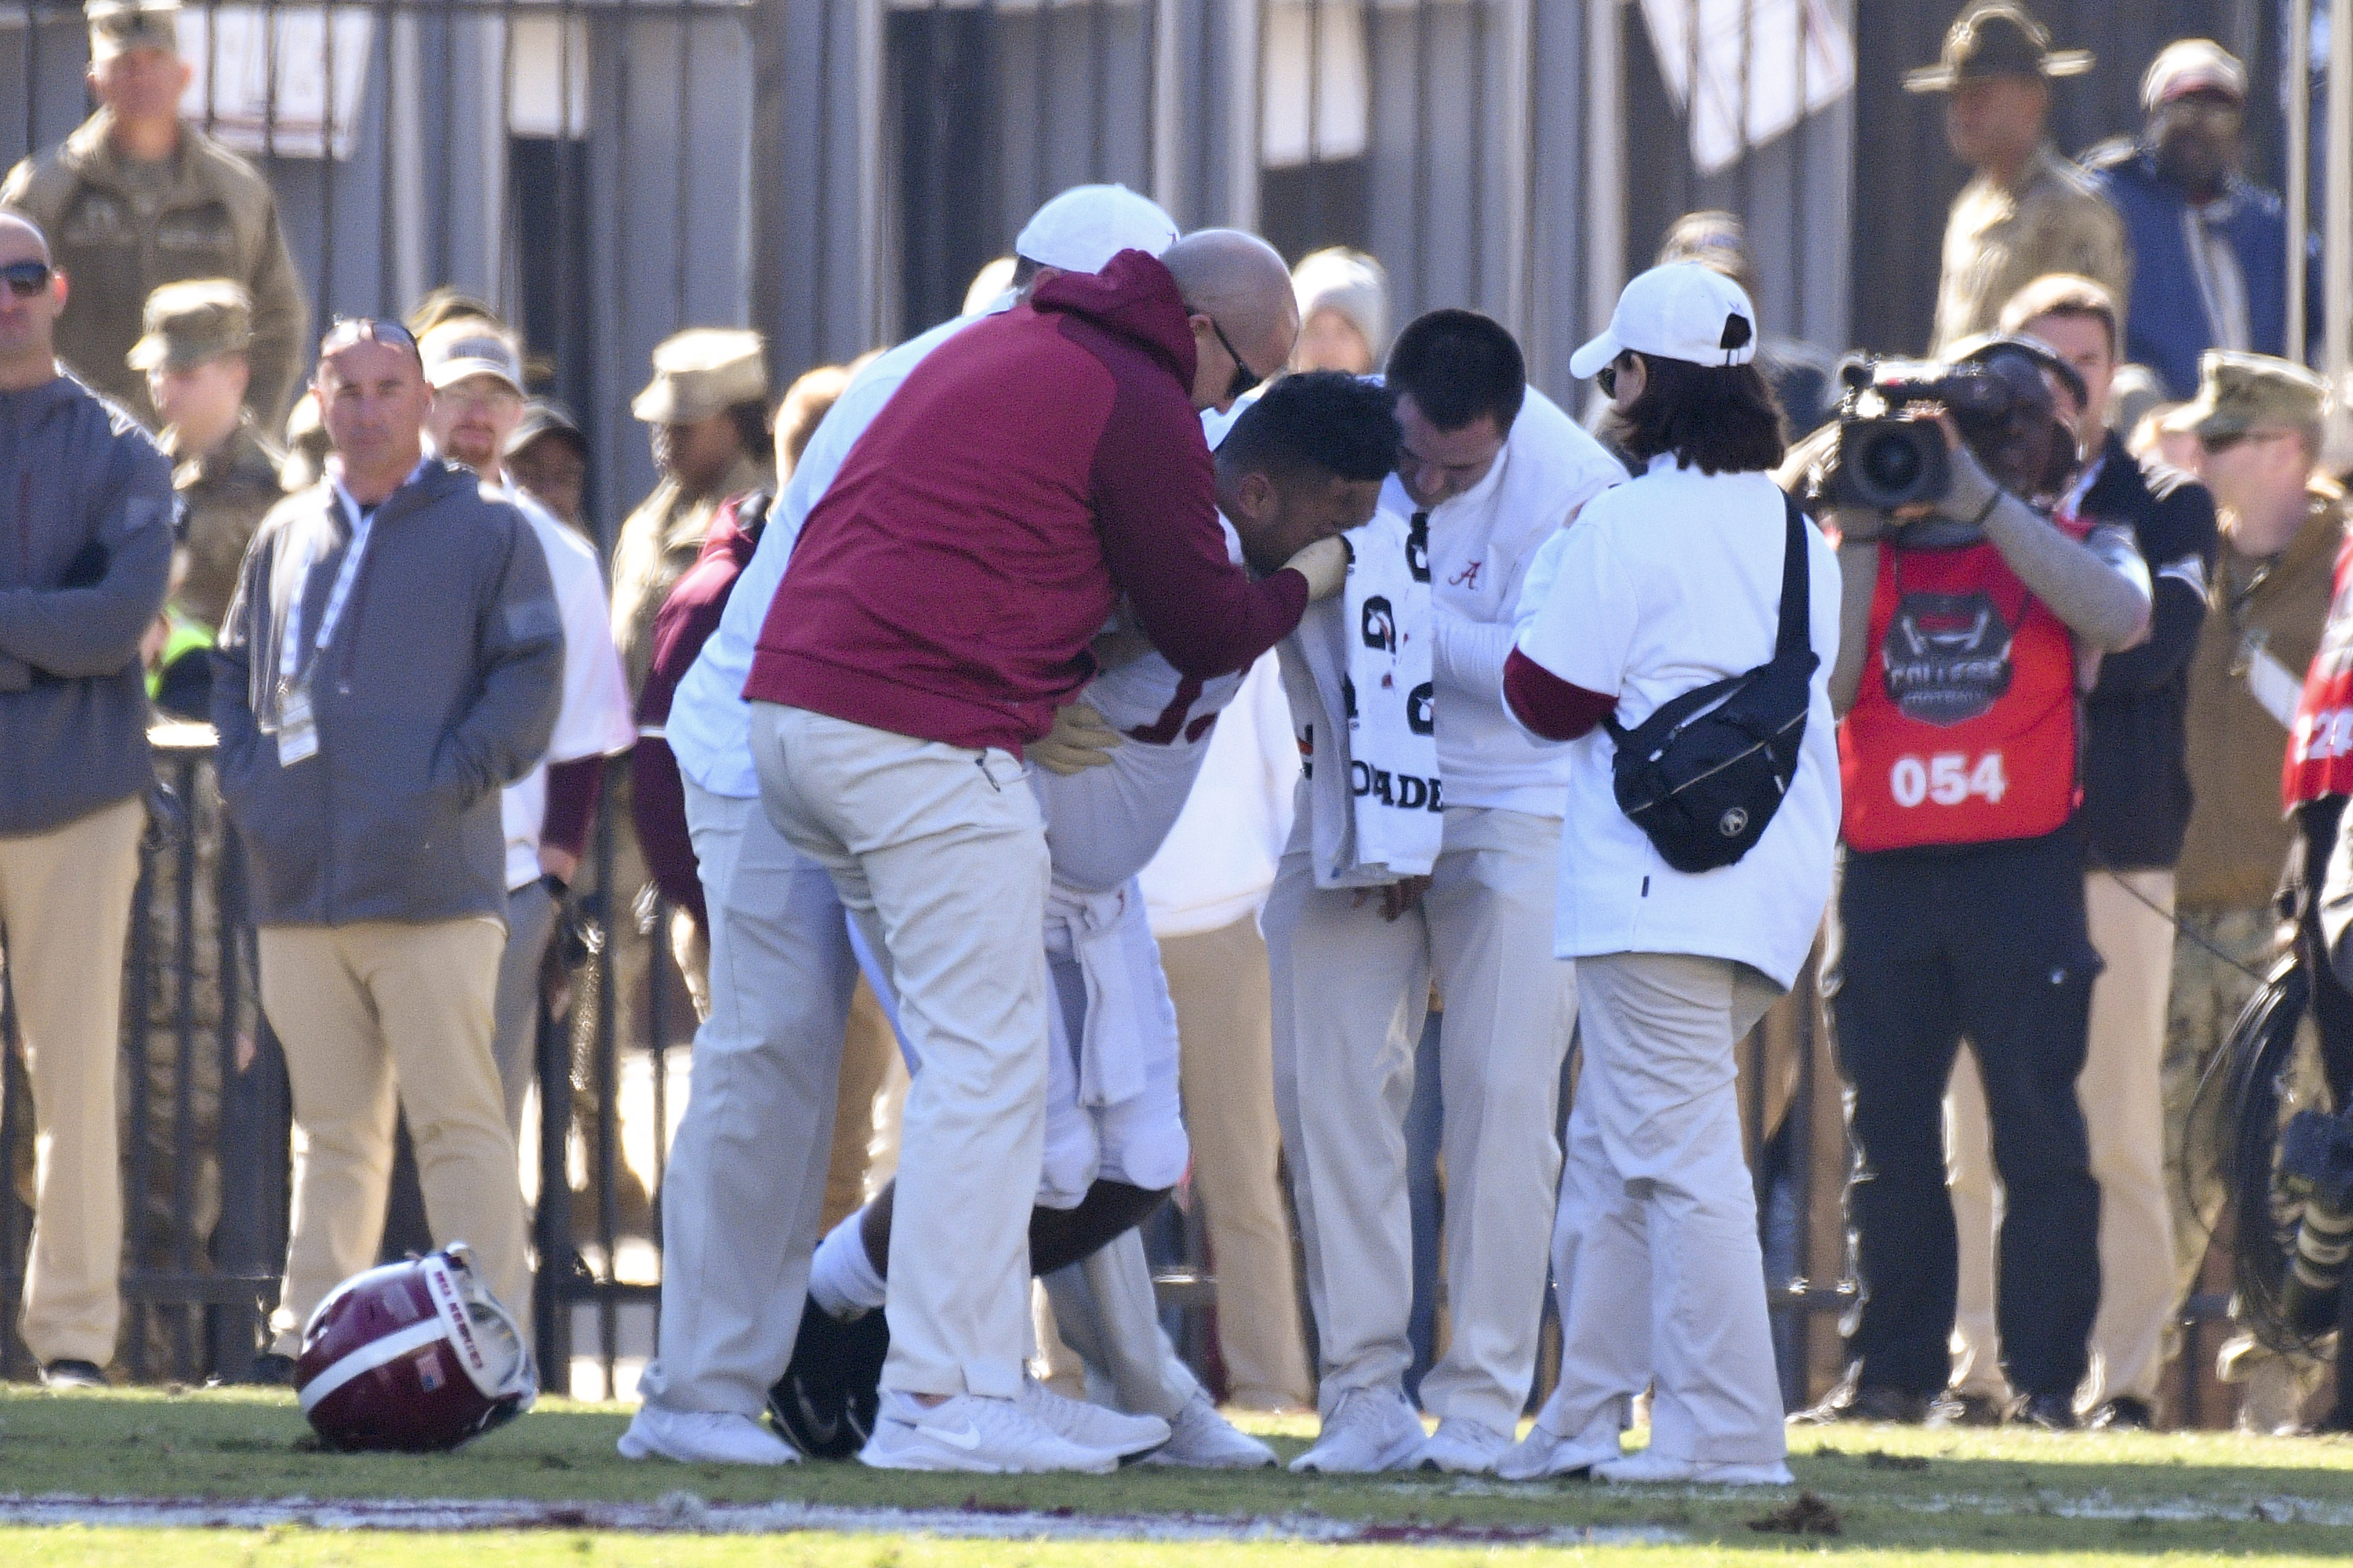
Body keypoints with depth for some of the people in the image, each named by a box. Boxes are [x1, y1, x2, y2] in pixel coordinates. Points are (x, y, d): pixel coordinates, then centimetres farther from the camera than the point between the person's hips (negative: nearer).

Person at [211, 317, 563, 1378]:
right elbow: (235, 668, 23)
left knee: (457, 1118, -8)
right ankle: (311, 1323, 12)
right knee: (330, 1123, 9)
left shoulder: (488, 534, 4)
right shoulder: (286, 536, 17)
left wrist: (450, 784, -11)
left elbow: (530, 681, -1)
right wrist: (244, 778, 6)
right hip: (298, 886, 5)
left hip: (432, 888, -5)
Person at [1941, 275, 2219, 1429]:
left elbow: (2147, 651, -6)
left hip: (2114, 855, -2)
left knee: (2117, 1132, -5)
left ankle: (2123, 1375, -3)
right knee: (1970, 1133, 1)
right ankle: (1971, 1368, 5)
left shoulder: (2167, 509, 10)